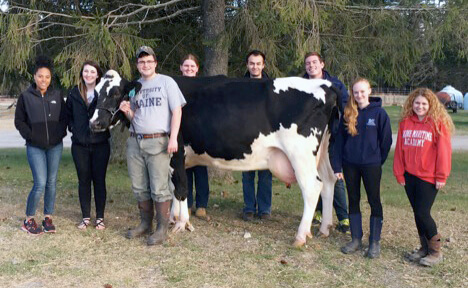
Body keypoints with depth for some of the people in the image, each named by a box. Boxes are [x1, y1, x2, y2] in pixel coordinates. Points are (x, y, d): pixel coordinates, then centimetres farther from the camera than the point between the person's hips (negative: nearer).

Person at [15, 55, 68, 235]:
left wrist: (60, 134, -3)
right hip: (35, 147, -3)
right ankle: (28, 220, 6)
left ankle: (48, 218, 19)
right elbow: (19, 121, 3)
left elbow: (64, 118, 11)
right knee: (40, 184, -10)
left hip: (55, 146, 3)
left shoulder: (57, 96, 5)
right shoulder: (26, 96, 0)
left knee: (51, 183, 7)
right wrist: (31, 136, -7)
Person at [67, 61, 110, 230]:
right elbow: (68, 114, 15)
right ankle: (86, 217, 19)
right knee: (83, 180, 8)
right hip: (79, 145, 2)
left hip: (100, 144, -2)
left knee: (99, 180, 5)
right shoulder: (74, 94, 5)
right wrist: (73, 128, 2)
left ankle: (100, 217, 15)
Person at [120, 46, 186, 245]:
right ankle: (145, 223, 26)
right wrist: (127, 111, -3)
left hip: (158, 142, -5)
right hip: (134, 142, 6)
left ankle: (162, 229, 5)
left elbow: (177, 111, -5)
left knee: (159, 188, -5)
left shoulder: (166, 82, 0)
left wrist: (173, 138, -15)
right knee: (139, 188, 11)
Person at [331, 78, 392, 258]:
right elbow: (339, 140, 4)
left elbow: (386, 140, -2)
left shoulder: (379, 113, -6)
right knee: (353, 201, 11)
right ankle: (356, 240, 22)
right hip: (350, 165, 4)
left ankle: (375, 243, 14)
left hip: (371, 165, -3)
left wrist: (378, 161, 1)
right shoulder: (348, 113, 3)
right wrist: (337, 166, -1)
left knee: (374, 202, 4)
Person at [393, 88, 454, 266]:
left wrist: (441, 176, -9)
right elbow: (399, 149, 8)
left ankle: (436, 251, 11)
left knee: (422, 213, -6)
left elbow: (443, 151, -8)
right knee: (417, 213, 11)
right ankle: (425, 248, 25)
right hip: (410, 176, 5)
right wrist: (399, 174, 5)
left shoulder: (438, 123, -7)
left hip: (428, 177, -5)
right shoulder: (405, 123, 7)